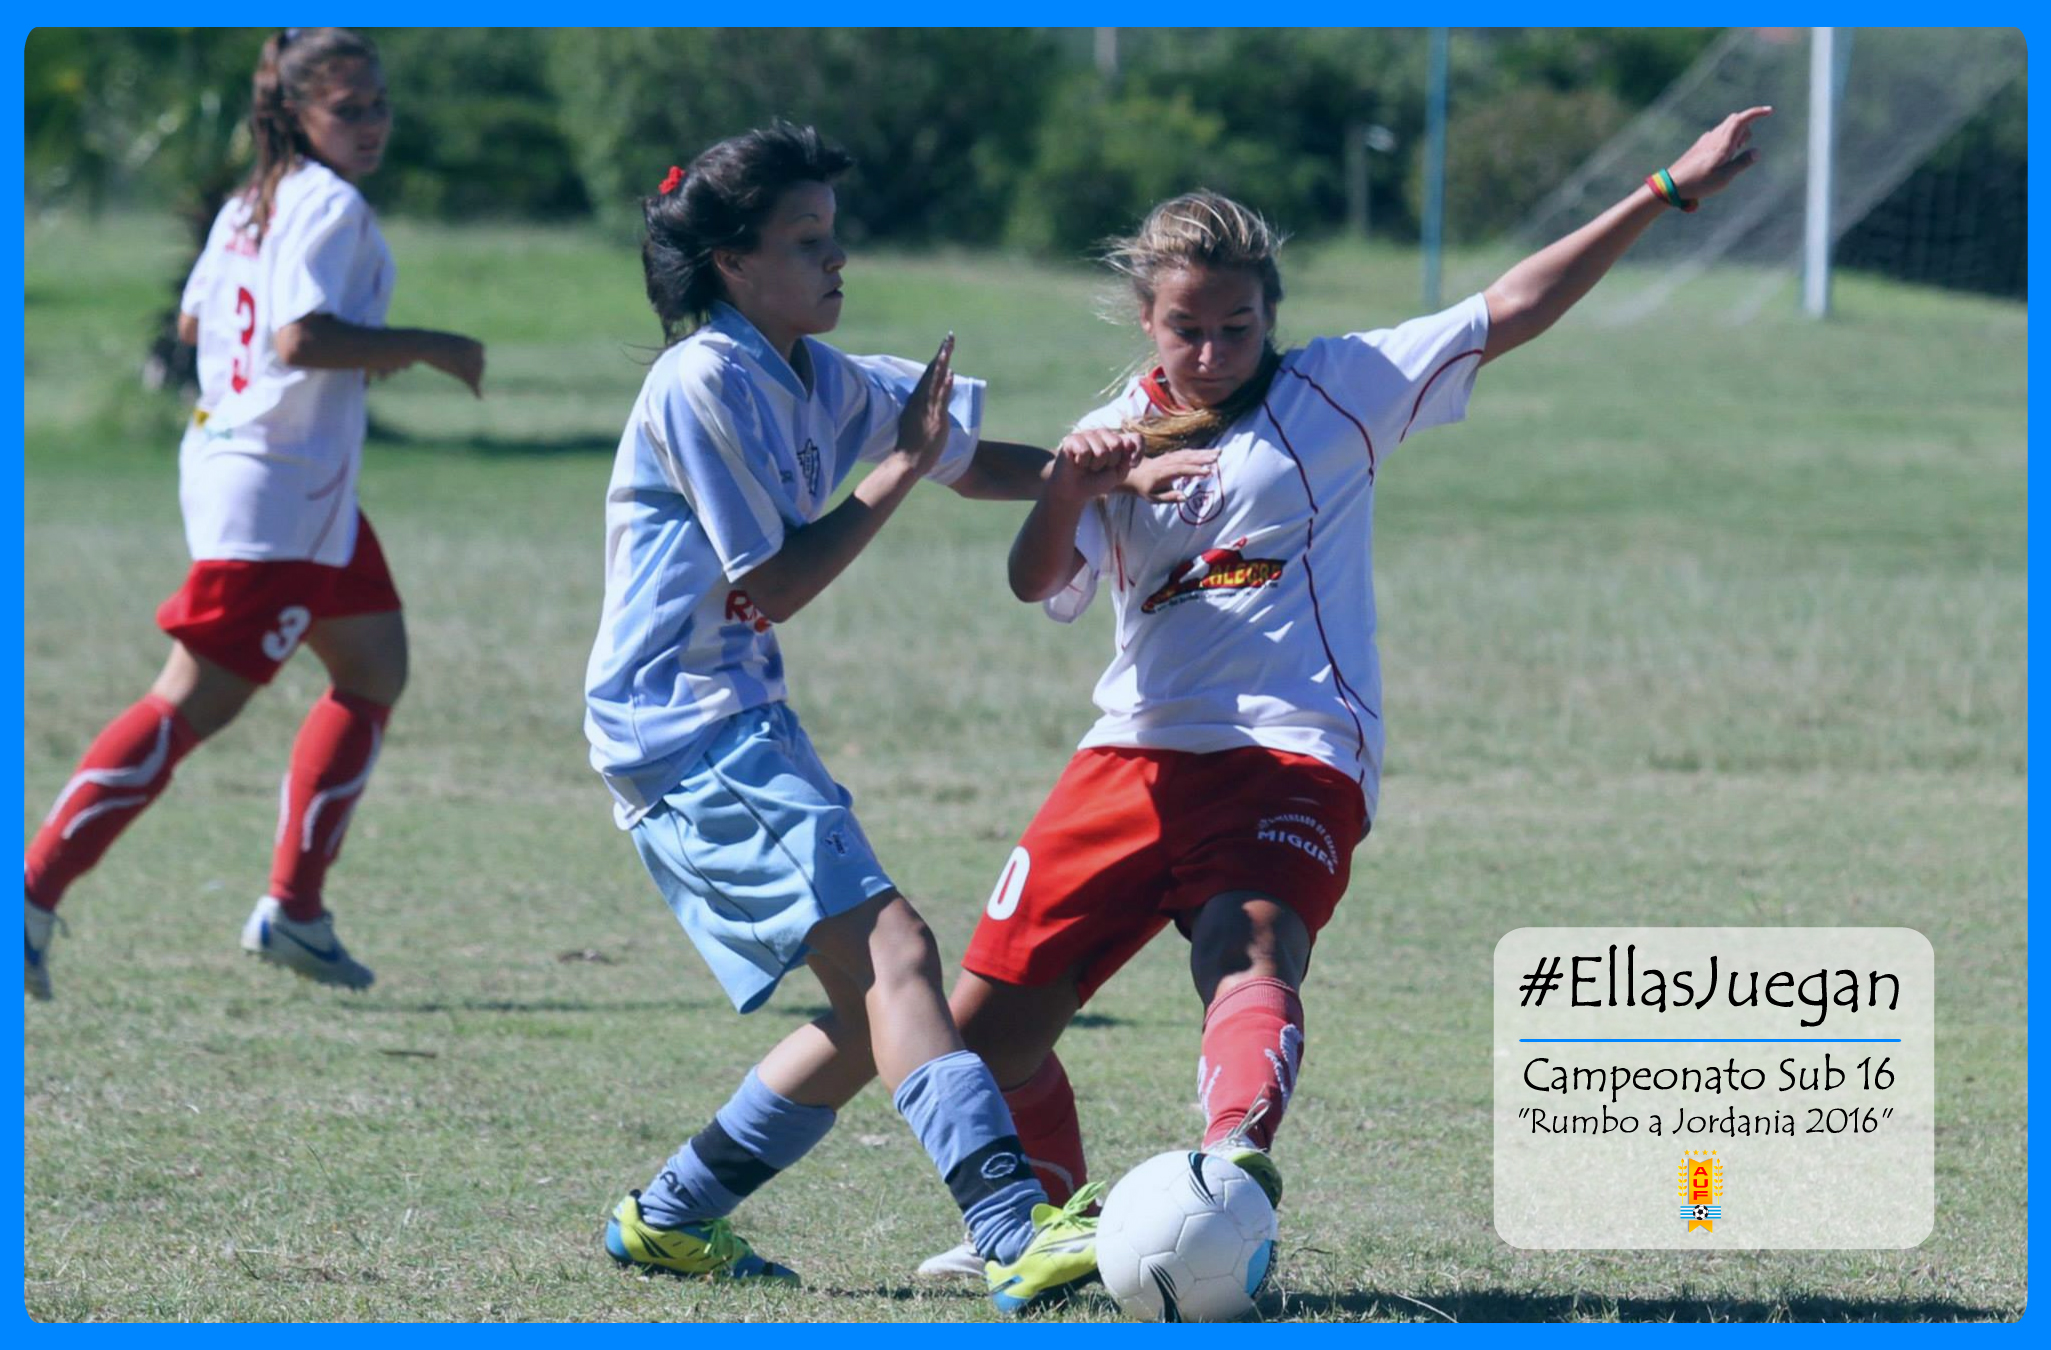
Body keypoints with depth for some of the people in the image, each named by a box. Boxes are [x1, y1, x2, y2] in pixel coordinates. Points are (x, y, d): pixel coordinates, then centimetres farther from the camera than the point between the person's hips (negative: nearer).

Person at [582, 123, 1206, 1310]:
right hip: (687, 728, -10)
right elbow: (776, 585, -14)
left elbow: (974, 463, 23)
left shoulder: (819, 383, 13)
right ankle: (1017, 1234, -36)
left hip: (740, 723, 10)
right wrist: (901, 466, -11)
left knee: (871, 1014, 8)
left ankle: (673, 1217, 21)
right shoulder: (706, 382, -14)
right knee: (892, 952, -23)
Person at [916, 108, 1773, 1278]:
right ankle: (1050, 1219, 32)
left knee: (1250, 959, -35)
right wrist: (1070, 487, -27)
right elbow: (1038, 582, -5)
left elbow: (1509, 311, 4)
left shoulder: (1339, 392, 8)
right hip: (1137, 757, 4)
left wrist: (1667, 194, -2)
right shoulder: (1118, 437, 12)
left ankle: (1239, 1152, -63)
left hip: (1292, 757, -4)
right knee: (987, 1027, 5)